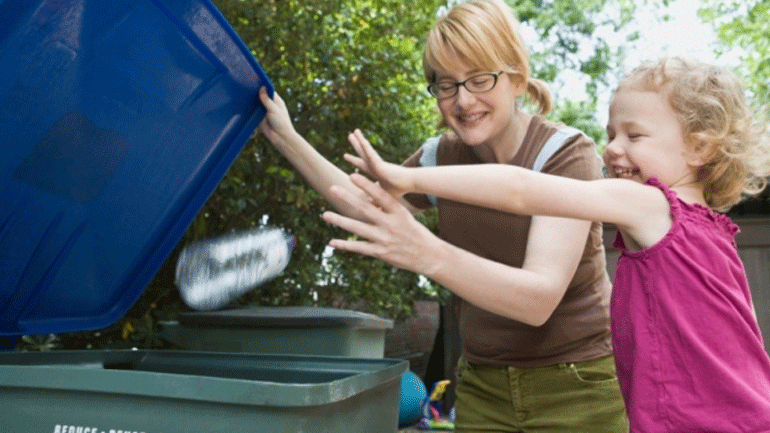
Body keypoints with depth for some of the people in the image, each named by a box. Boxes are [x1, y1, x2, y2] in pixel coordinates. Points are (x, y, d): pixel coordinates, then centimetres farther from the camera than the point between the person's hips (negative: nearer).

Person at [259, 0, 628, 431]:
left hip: (575, 389, -4)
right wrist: (287, 139, 9)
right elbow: (367, 206, 15)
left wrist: (426, 252, -46)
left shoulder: (567, 153, -19)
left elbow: (538, 299, -31)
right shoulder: (441, 156, -4)